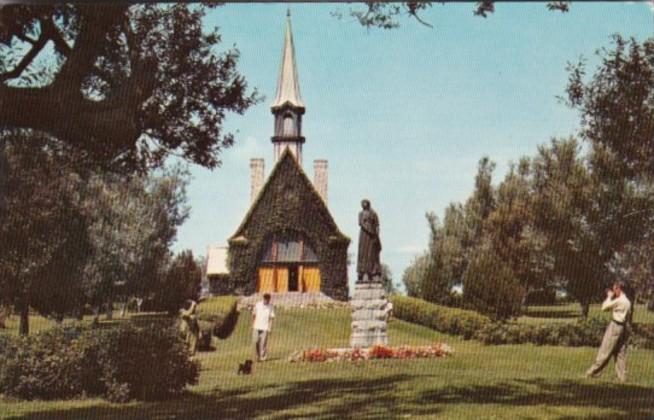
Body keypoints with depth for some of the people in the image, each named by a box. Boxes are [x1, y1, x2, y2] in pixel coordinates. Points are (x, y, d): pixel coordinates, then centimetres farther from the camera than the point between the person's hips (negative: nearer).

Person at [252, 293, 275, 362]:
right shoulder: (258, 305, 4)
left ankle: (262, 357, 4)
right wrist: (253, 325, 11)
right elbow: (254, 315, 13)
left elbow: (271, 318, -3)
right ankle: (258, 355, 21)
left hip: (265, 328, -2)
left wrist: (270, 328, -9)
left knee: (263, 343, -6)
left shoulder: (271, 307, -2)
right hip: (257, 327, 3)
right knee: (256, 342, 2)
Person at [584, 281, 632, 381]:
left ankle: (594, 372, 1)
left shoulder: (619, 300, -15)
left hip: (615, 326, -8)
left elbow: (604, 307, -11)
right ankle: (622, 376, 6)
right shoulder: (627, 302, 13)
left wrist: (609, 296, 5)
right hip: (623, 327, 8)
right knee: (621, 352, 8)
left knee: (605, 351, -4)